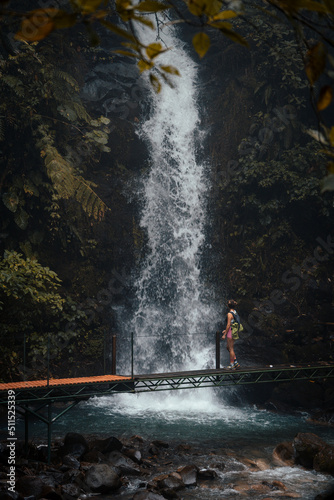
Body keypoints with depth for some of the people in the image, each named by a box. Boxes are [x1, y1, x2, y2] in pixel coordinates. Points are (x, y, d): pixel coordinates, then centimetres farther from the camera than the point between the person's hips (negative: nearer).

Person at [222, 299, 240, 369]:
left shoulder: (229, 314, -17)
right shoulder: (235, 312, 10)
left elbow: (228, 325, -19)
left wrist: (224, 334, -14)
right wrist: (226, 330, 25)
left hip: (231, 332, -9)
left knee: (231, 349, -1)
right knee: (228, 347, 19)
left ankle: (232, 364, 5)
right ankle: (235, 362, 16)